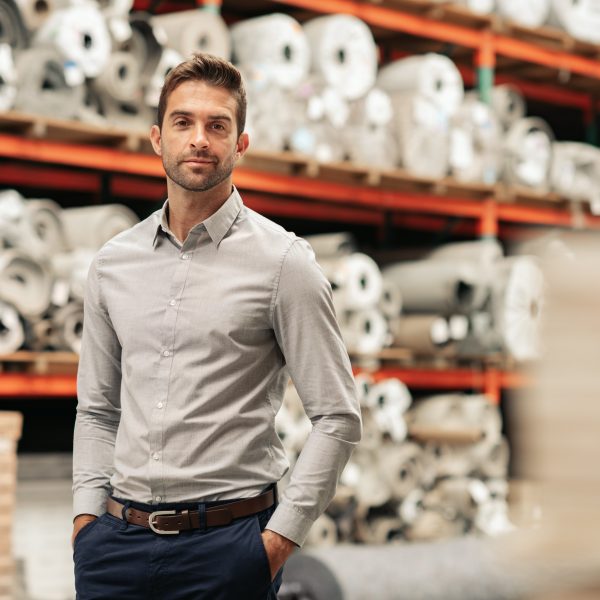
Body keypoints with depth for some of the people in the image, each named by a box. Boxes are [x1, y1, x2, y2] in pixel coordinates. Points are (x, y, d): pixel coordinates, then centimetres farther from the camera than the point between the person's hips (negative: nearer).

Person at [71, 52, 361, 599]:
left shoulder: (282, 261, -5)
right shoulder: (113, 263, 9)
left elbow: (338, 417, -6)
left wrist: (281, 536, -10)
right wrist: (87, 513, 4)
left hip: (228, 540, -4)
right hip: (117, 541, 4)